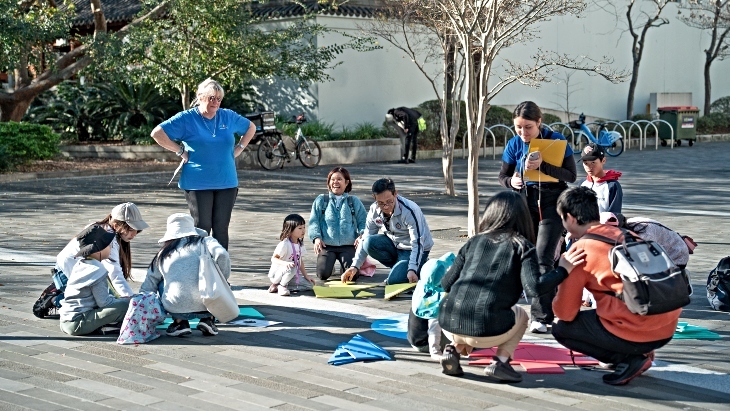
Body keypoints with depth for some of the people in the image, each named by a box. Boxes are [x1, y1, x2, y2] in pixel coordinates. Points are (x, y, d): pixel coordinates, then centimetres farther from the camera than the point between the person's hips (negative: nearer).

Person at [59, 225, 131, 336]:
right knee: (125, 305, -20)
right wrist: (124, 300, 1)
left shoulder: (79, 264, 13)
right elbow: (104, 302, -14)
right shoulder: (98, 271, -14)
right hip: (77, 324, -10)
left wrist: (117, 299, 16)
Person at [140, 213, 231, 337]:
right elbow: (222, 256, -3)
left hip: (177, 308, 1)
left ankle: (180, 322, 14)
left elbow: (146, 289, 26)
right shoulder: (206, 241, 17)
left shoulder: (162, 255, 23)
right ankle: (208, 319, 14)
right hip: (207, 306, -1)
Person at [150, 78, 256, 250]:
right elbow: (157, 133, -9)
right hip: (198, 185, -3)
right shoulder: (186, 119, -4)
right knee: (202, 229, -1)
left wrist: (239, 148, 12)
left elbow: (251, 128, 25)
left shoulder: (228, 117, 8)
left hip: (227, 184, 4)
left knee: (221, 229, 6)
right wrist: (180, 151, -10)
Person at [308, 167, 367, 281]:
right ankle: (330, 263, 17)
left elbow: (363, 222, 8)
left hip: (348, 245, 0)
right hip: (327, 245, 0)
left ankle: (344, 265, 18)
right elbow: (313, 221, 4)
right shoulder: (321, 200, 11)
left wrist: (361, 235, -13)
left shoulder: (354, 201, 13)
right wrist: (316, 237, -13)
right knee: (323, 274, -21)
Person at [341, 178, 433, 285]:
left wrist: (412, 270, -40)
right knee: (369, 243, -23)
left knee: (394, 280, -27)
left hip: (416, 249, -6)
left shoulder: (409, 211, -28)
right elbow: (365, 239, -4)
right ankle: (399, 266, -1)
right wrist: (355, 266, -14)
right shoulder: (374, 210, -12)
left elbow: (417, 243, -28)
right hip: (395, 244, 6)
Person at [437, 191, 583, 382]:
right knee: (520, 316, 30)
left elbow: (446, 284, 15)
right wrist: (562, 270, 6)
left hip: (449, 324, 3)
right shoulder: (522, 247, 6)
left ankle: (455, 348, 10)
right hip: (487, 332, -3)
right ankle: (500, 361, 7)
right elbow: (534, 288, -8)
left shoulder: (474, 241, 16)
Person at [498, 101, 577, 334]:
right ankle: (547, 307, 21)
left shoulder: (556, 140, -10)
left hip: (552, 203, -4)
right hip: (525, 203, 4)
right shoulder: (515, 144, -1)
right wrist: (512, 181, -16)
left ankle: (540, 317, -11)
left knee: (543, 258, -13)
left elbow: (571, 176, -13)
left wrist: (542, 166, -27)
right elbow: (503, 176, 8)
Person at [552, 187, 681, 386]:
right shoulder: (624, 234, 12)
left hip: (639, 334, -8)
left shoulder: (580, 249, -6)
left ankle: (630, 359, 1)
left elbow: (565, 313, -1)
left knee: (561, 329, 12)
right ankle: (640, 352, 17)